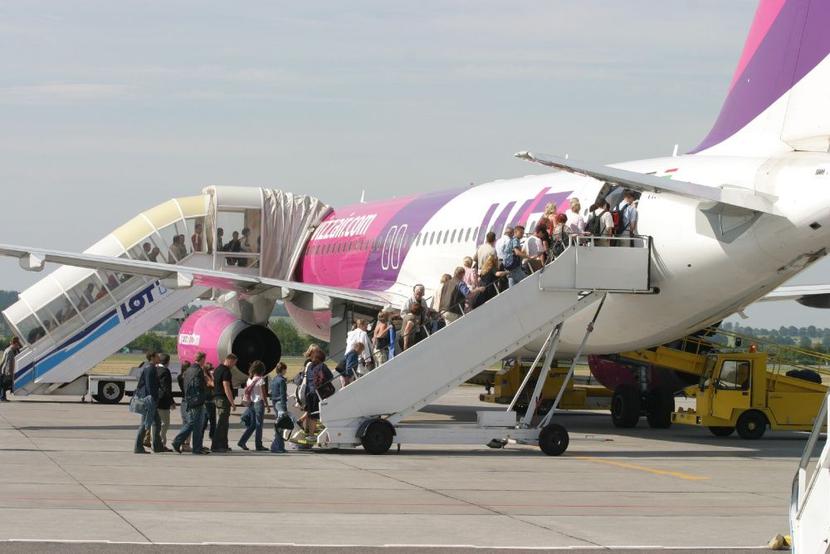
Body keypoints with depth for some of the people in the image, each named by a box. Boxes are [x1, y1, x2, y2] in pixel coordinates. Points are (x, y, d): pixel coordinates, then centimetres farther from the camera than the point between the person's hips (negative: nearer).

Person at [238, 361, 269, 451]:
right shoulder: (260, 380, -10)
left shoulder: (249, 379, 7)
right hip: (259, 403, -6)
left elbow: (246, 392, 10)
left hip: (251, 403, 6)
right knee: (259, 424, 1)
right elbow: (263, 394, -12)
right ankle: (258, 445, 3)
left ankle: (242, 441, 3)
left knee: (252, 424, 13)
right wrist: (267, 405, -7)